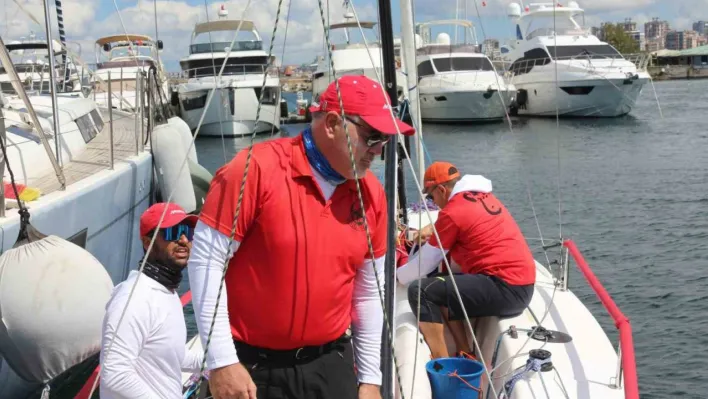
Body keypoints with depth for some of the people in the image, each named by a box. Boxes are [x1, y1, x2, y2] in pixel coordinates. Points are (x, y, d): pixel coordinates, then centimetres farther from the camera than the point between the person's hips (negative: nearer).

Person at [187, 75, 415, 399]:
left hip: (331, 364, 4)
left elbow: (369, 293, 9)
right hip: (252, 366, -4)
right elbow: (206, 260, -14)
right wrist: (221, 361, -16)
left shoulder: (372, 194, 1)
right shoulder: (257, 169, -15)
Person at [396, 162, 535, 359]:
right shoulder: (483, 196, 14)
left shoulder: (452, 212, -10)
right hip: (523, 286, 10)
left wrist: (396, 275, 15)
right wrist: (433, 228, 31)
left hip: (505, 290, -10)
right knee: (441, 283, 23)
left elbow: (424, 265, -2)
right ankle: (465, 356, 17)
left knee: (420, 291, -13)